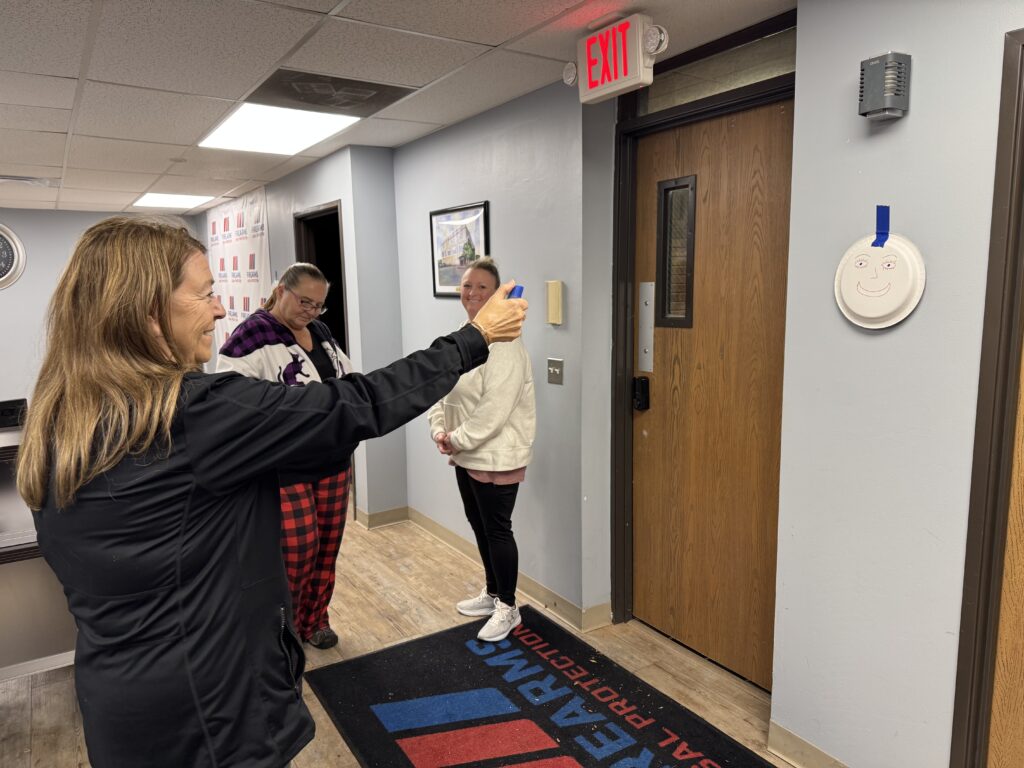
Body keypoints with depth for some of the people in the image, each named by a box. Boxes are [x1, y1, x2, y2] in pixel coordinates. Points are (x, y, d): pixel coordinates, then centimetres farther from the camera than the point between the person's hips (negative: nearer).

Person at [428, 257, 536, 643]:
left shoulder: (504, 342, -19)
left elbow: (496, 407, -25)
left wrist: (459, 439, -17)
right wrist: (440, 431, -6)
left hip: (495, 455, -9)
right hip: (466, 454, 9)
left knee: (497, 529, 3)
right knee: (478, 524, 19)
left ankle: (508, 607, 21)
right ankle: (492, 592, 38)